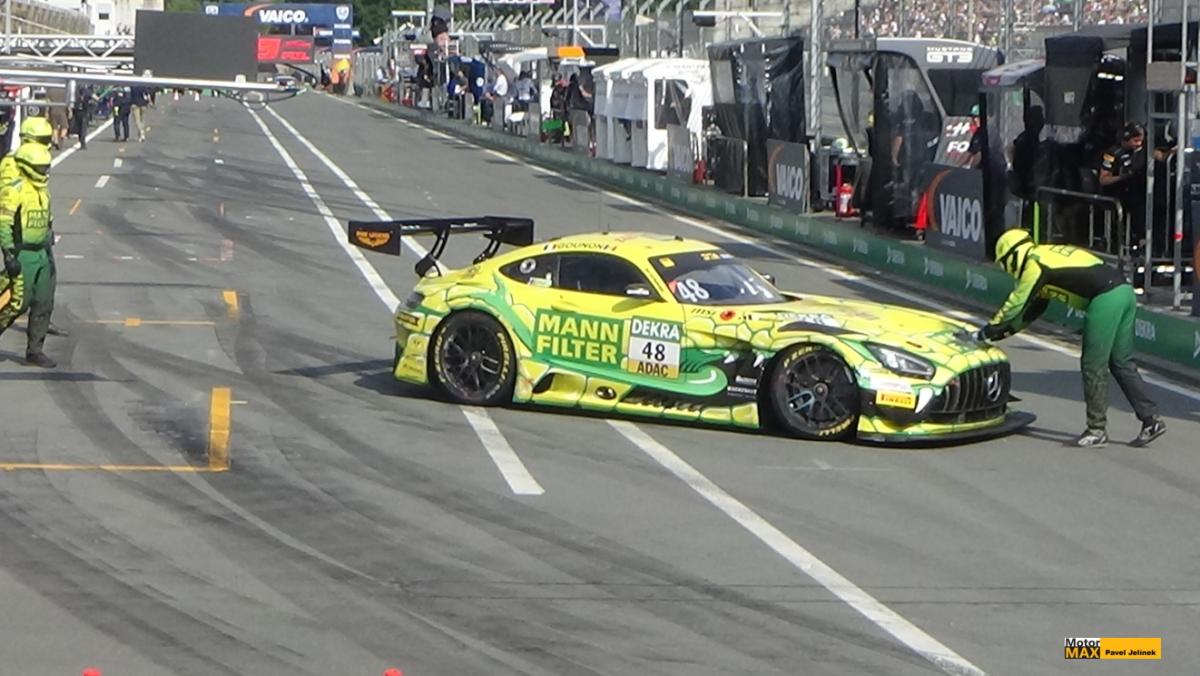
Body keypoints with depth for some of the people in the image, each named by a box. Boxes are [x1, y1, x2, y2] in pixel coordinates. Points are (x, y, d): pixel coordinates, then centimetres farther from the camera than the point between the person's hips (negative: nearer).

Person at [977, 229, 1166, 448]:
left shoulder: (1034, 264, -1)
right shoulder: (1048, 256, 27)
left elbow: (1016, 305, 2)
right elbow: (1033, 308, 34)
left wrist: (990, 330, 13)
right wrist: (1008, 330, 36)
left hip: (1105, 298, -9)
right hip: (1125, 290, 9)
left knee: (1094, 366, -1)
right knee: (1122, 364, 13)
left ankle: (1097, 430, 3)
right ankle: (1151, 420, 10)